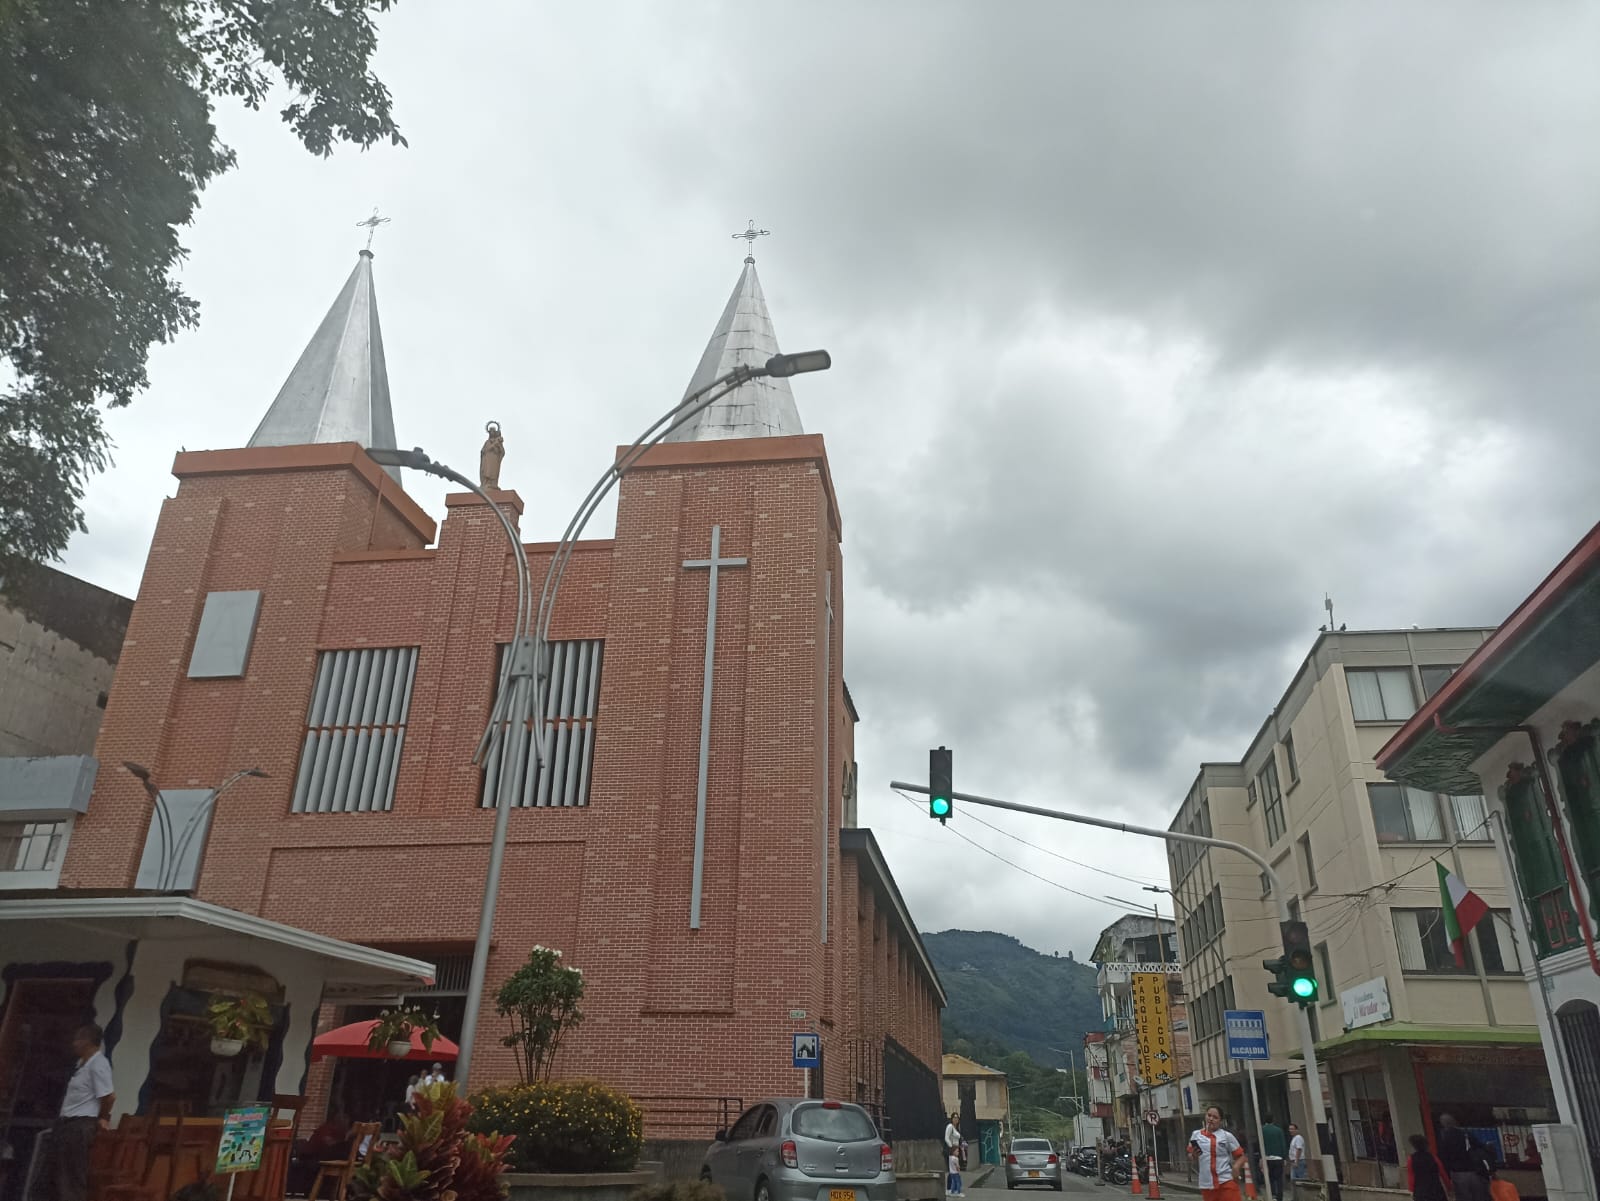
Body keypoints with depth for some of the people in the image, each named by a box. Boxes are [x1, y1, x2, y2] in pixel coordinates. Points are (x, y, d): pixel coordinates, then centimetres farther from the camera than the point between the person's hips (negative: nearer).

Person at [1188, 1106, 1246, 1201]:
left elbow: (1241, 1156, 3)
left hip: (1226, 1181, -3)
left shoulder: (1227, 1136, -1)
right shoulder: (1196, 1135, 7)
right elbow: (1190, 1156, 16)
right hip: (1206, 1184, 3)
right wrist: (1194, 1156, -6)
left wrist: (1236, 1166, -16)